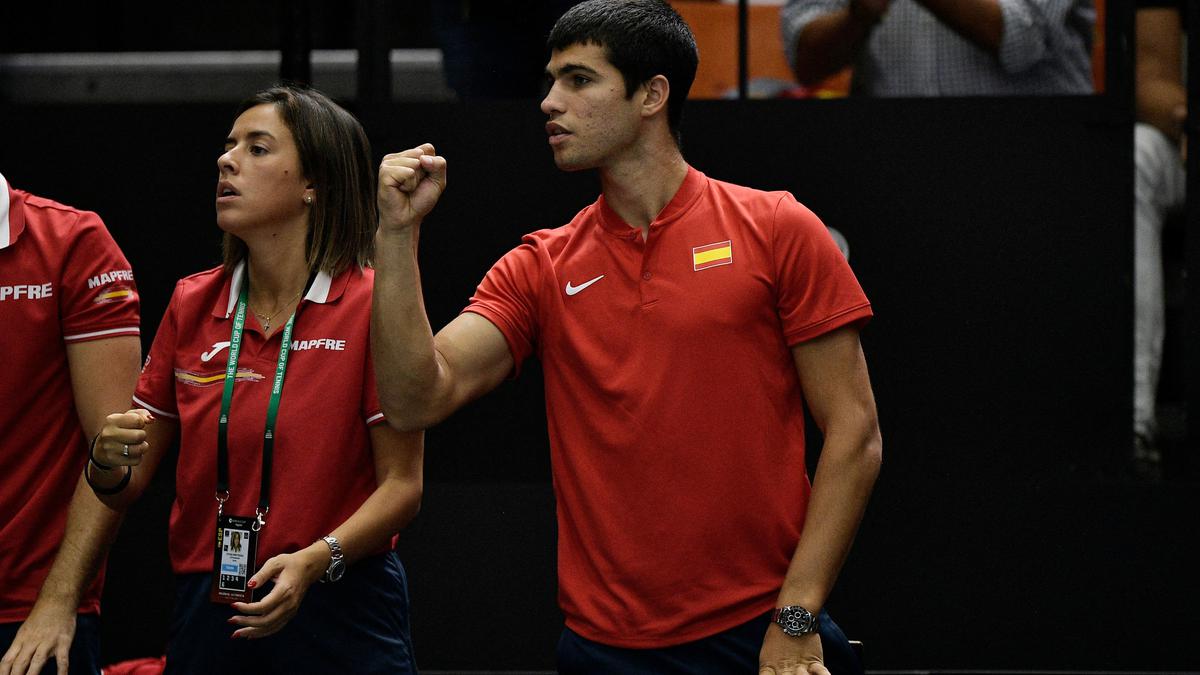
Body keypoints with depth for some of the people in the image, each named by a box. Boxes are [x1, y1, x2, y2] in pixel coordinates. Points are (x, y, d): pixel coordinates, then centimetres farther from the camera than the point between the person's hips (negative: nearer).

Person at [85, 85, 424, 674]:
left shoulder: (372, 305, -8)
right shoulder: (192, 304, 6)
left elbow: (403, 484, -9)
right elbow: (127, 487, 9)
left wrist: (314, 561, -23)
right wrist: (109, 461, -14)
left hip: (340, 618, -4)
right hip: (208, 619, 4)